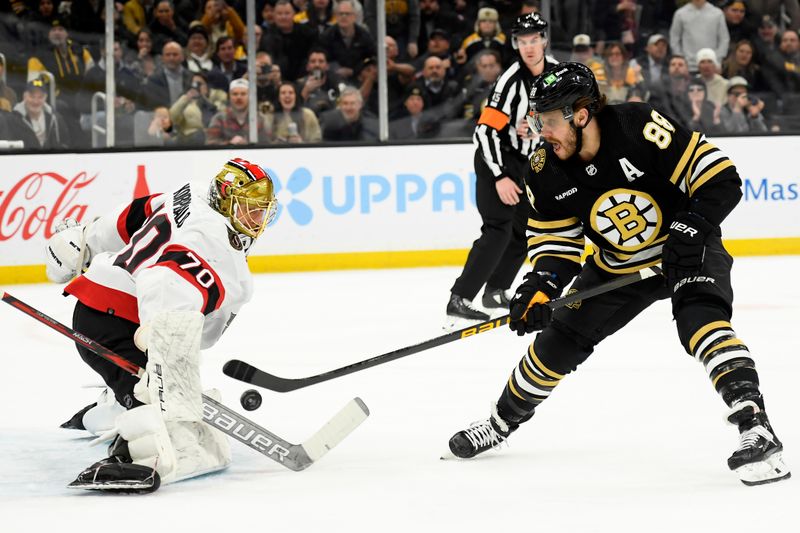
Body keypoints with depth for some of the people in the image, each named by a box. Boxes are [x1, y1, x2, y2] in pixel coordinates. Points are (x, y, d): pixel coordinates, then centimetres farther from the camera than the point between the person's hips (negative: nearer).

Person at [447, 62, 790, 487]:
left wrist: (690, 231, -35)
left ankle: (755, 427, -39)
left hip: (688, 249, -6)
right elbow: (557, 242, -3)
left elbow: (720, 178, -27)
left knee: (700, 319, -33)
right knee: (559, 340, 9)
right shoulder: (546, 173, -13)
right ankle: (502, 421, 32)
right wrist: (540, 286, -21)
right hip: (617, 266, 6)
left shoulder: (638, 128, -30)